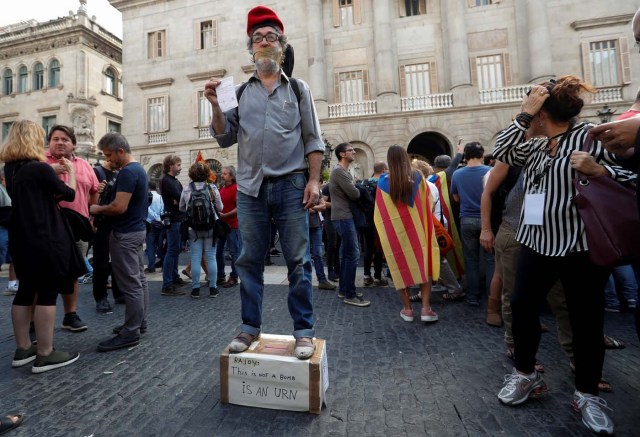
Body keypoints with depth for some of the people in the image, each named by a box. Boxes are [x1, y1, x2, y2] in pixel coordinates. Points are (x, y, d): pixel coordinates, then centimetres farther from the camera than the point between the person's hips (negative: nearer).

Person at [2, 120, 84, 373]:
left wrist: (54, 172, 21)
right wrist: (70, 171, 10)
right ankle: (45, 355, 5)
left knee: (25, 291, 14)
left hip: (21, 239, 8)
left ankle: (23, 349, 24)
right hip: (45, 239, -8)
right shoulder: (40, 168, -15)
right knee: (47, 294, -2)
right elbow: (69, 194, -4)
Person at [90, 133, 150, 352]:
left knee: (130, 284, -4)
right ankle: (139, 322, 26)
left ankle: (130, 333, 4)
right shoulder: (138, 169, 13)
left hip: (125, 234, -10)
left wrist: (98, 209, -6)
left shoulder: (127, 172, -19)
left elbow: (119, 207, -24)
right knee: (138, 279, 14)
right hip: (137, 229, 10)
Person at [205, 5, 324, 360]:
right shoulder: (239, 92, 15)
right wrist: (216, 107, -2)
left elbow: (313, 139, 5)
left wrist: (314, 180, -5)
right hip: (250, 188, 2)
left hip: (291, 185, -2)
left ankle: (304, 331, 13)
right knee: (249, 261, 7)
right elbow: (225, 138, 13)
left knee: (298, 261, 0)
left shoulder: (298, 89, 11)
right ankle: (250, 327, 21)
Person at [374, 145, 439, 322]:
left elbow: (380, 211, 1)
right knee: (423, 263, 10)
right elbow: (427, 202, 7)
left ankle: (407, 308, 15)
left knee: (401, 265, 9)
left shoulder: (384, 181, -6)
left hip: (394, 230, -1)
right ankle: (426, 308, 6)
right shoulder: (417, 176, -3)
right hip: (416, 227, 1)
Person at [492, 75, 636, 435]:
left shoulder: (592, 135, -5)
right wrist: (523, 113, -5)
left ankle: (587, 394, 26)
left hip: (582, 245, -5)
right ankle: (526, 374, 27)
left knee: (586, 321, 6)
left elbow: (631, 179, -5)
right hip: (538, 242, 5)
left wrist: (598, 170, -23)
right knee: (522, 306, 7)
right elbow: (502, 151, -4)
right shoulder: (535, 146, 11)